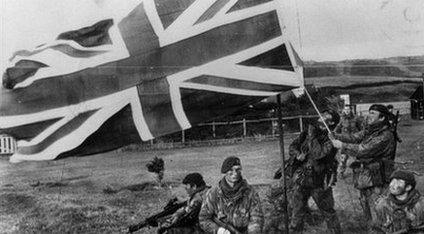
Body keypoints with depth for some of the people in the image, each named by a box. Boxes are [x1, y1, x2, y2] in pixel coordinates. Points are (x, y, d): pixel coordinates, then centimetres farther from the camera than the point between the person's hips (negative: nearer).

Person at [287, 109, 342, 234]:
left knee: (328, 212, 9)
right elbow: (292, 146, 10)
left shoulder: (331, 139, -9)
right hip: (300, 179, 4)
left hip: (319, 182, -4)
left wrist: (312, 137, -16)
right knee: (297, 212, 11)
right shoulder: (307, 133, 8)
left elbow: (318, 154, -22)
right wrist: (298, 154, -10)